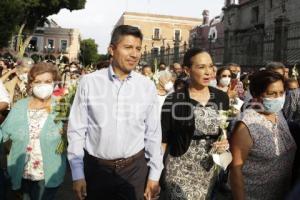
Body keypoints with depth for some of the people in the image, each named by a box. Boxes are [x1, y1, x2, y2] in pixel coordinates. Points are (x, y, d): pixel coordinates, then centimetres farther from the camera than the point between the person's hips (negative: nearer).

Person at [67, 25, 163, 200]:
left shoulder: (148, 87, -5)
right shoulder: (89, 82, -8)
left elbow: (153, 133, 0)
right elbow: (77, 130, -4)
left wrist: (155, 174, 3)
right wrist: (77, 174, -3)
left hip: (134, 169, 1)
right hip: (95, 169, 0)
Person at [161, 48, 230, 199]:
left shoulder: (222, 97, 1)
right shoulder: (173, 101, -12)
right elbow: (163, 140, -7)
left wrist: (226, 143, -8)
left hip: (211, 170, 4)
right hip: (181, 171, -4)